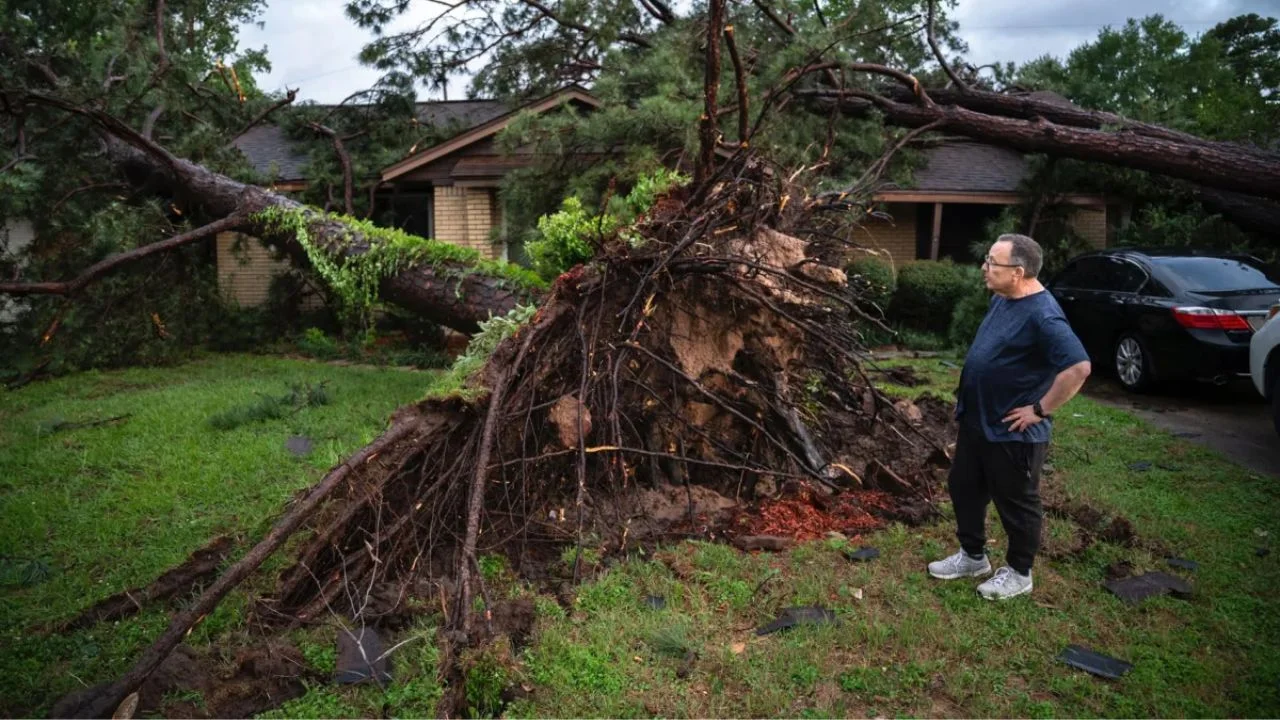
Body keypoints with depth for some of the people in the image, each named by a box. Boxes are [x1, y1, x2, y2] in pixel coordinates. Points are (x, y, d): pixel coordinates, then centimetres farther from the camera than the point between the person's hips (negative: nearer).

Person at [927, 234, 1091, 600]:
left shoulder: (1042, 315, -25)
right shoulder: (1001, 300, 5)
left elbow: (1078, 367, -31)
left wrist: (1040, 410, -23)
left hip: (1012, 431, -9)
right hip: (976, 421, 9)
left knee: (1016, 503, 9)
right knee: (964, 489, 20)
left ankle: (1019, 573, 28)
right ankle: (972, 556, 38)